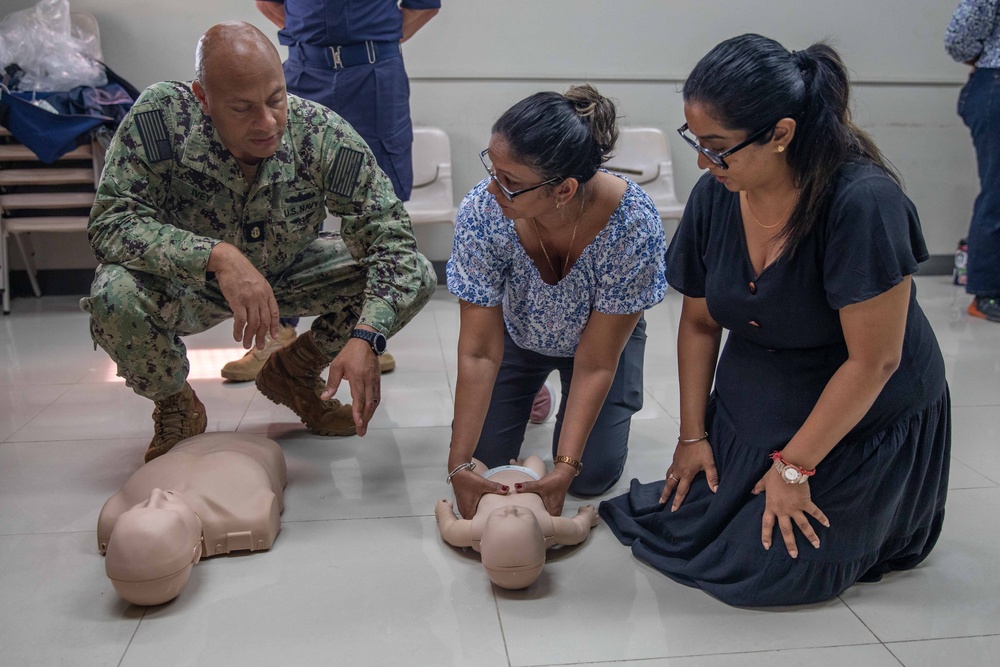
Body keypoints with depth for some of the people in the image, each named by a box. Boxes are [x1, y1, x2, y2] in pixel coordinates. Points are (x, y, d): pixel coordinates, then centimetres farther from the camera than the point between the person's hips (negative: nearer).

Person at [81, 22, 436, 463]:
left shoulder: (324, 135, -27)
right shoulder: (161, 116, -29)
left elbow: (392, 240, -26)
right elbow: (109, 221, -31)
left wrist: (366, 337, -43)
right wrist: (217, 256, -47)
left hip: (286, 274, 2)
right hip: (189, 285, -1)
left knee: (416, 278, -17)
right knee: (115, 297, -36)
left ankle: (293, 372, 9)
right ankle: (174, 406, 2)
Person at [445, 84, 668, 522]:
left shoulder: (632, 224, -39)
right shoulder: (481, 212, -35)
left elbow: (595, 362, -28)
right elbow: (479, 351, -28)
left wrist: (565, 467, -31)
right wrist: (459, 464, -31)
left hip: (600, 335, -1)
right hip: (517, 333, 2)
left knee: (593, 475, -8)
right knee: (484, 457, -5)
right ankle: (529, 391, 25)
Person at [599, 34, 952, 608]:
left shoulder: (863, 201, -29)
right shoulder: (714, 196, -10)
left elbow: (873, 360, -24)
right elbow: (699, 323, 1)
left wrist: (794, 467, -18)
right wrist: (692, 435, 2)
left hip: (863, 419, -5)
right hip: (752, 406, 6)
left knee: (764, 569, -7)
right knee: (679, 528, -1)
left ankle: (875, 517, 20)